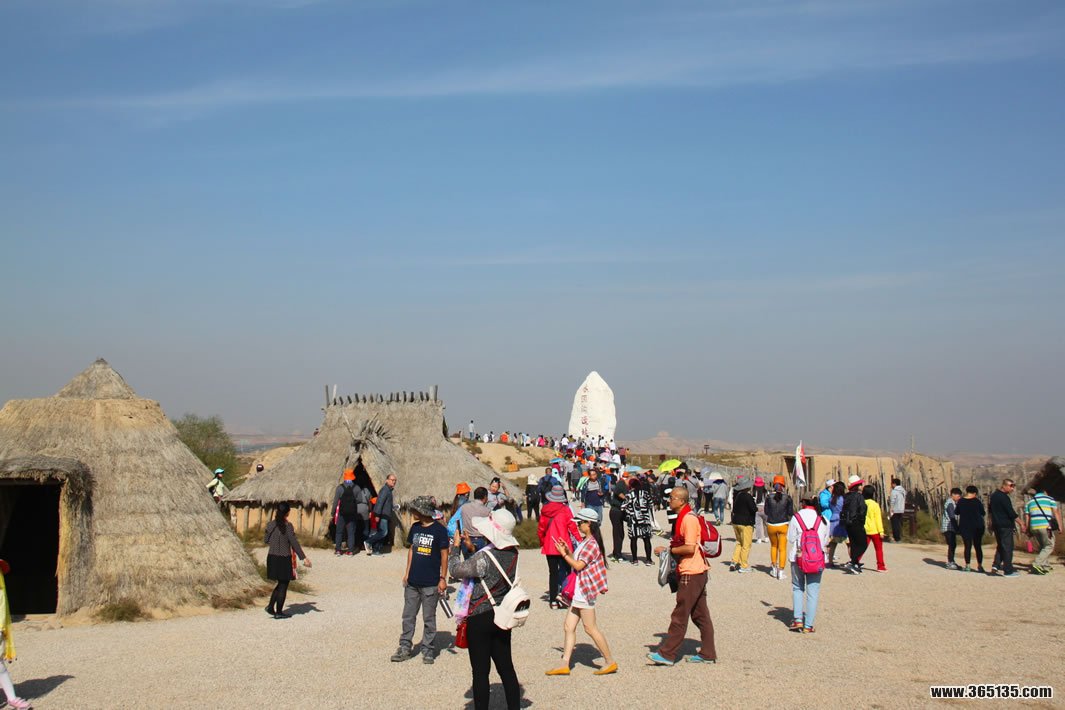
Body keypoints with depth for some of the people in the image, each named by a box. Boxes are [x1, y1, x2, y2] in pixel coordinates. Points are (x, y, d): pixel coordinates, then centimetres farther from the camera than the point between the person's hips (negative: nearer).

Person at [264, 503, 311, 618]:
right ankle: (278, 612, 11)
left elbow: (265, 540, 12)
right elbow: (294, 543, -15)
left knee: (281, 584, 21)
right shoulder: (288, 526, -14)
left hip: (272, 558, 6)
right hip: (284, 559, -6)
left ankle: (271, 606, 13)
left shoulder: (270, 525, 2)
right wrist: (303, 558, -11)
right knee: (283, 585, 7)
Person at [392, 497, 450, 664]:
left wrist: (443, 578, -8)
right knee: (408, 616, 9)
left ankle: (428, 650, 14)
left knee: (429, 618, 4)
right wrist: (407, 573, 12)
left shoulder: (439, 530, -9)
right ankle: (405, 647, 17)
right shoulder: (415, 528, 8)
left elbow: (444, 555, -6)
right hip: (412, 581, 5)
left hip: (431, 583, -5)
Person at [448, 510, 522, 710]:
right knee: (506, 667, 13)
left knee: (480, 672, 2)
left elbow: (455, 570, -12)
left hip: (480, 618, -7)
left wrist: (455, 546, 1)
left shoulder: (485, 557, -23)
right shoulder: (513, 554, -1)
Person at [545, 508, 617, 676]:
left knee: (590, 628, -5)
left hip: (585, 590, -10)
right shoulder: (585, 542, 15)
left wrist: (564, 555, -11)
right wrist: (568, 551, 5)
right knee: (568, 626, 7)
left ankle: (610, 662, 4)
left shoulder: (592, 544, -17)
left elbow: (578, 565, -20)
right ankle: (565, 664, 8)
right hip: (578, 591, 10)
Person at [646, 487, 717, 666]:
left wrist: (668, 550, -14)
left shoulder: (689, 519, -18)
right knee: (700, 615, 12)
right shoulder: (683, 517, 14)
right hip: (697, 572, 10)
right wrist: (671, 549, 9)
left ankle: (667, 654, 0)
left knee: (680, 616, -4)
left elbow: (690, 548, -23)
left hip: (691, 574, -10)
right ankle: (707, 654, 17)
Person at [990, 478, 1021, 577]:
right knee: (1008, 547, -4)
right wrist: (1021, 523, -14)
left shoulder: (994, 495, 14)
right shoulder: (1004, 497, -15)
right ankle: (1008, 571, -3)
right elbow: (1011, 512, -18)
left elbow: (990, 510, 23)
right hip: (1006, 526, -9)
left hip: (996, 525, 9)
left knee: (1000, 546, 18)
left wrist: (991, 524, 30)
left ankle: (996, 565, 6)